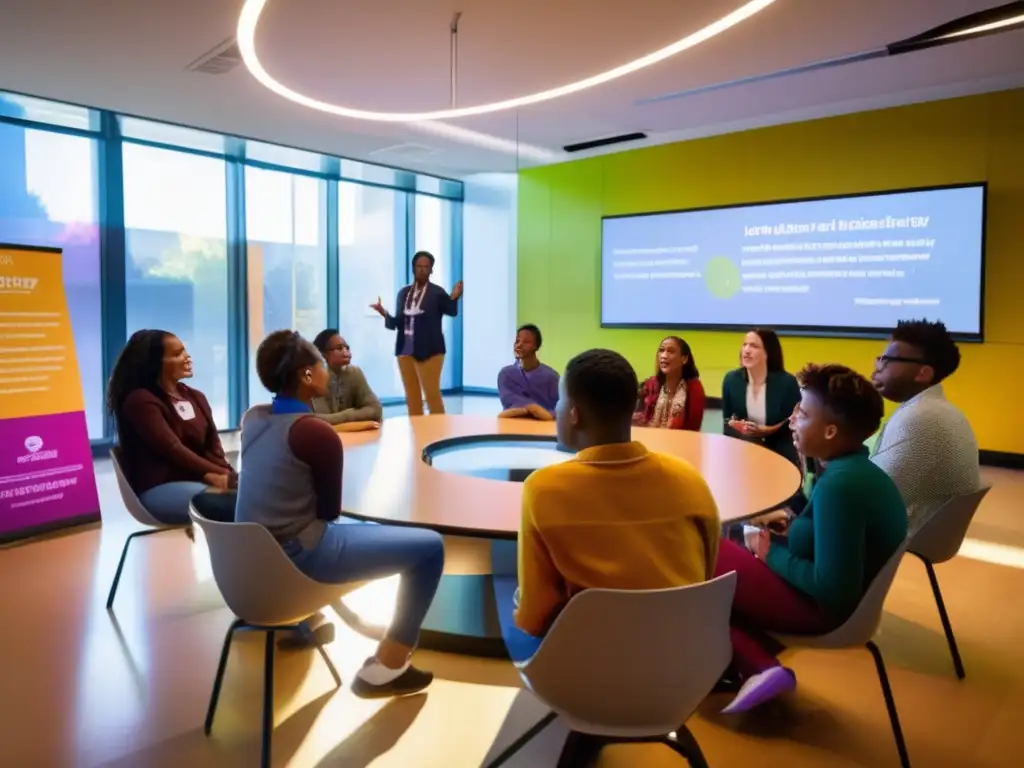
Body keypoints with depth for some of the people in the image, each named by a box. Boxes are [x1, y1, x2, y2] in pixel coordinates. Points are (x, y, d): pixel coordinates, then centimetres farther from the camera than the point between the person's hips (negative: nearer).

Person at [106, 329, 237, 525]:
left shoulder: (195, 397, 17)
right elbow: (173, 450, -17)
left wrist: (226, 476, -14)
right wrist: (220, 474, -26)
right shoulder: (140, 401, -5)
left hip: (198, 481, 6)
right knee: (235, 503, -33)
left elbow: (213, 447, 7)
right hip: (160, 489, -6)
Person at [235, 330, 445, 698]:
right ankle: (385, 669, 0)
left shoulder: (253, 417, 3)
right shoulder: (317, 432, -19)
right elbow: (329, 510, -4)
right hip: (294, 556, -9)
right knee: (430, 547, -9)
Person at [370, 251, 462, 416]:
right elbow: (399, 323, 10)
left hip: (429, 350, -5)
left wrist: (454, 298, -30)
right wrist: (384, 313, -6)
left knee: (432, 395, -3)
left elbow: (452, 311, -12)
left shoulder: (437, 292, -4)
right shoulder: (404, 293, 9)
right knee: (412, 397, 12)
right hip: (405, 350, 5)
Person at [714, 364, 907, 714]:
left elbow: (832, 591, -27)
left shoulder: (839, 485, -26)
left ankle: (757, 666, -1)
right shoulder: (859, 471, 3)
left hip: (820, 607, -10)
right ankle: (759, 668, 1)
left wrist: (772, 554, -14)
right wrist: (788, 531, 4)